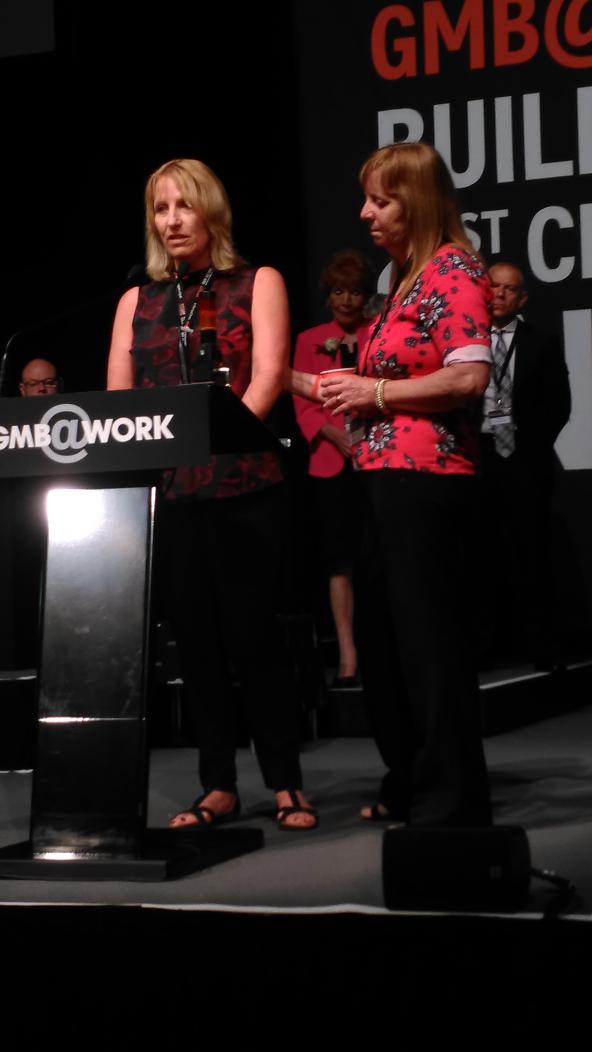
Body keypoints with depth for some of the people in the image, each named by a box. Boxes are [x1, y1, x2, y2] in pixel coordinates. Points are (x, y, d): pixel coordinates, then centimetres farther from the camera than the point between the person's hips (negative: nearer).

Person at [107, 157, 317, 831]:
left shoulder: (257, 285, 7)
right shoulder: (138, 302, 16)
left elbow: (267, 377, -7)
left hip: (241, 486, -3)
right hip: (165, 492, 4)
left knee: (252, 635, -5)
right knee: (195, 637, 5)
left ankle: (286, 784, 6)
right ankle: (218, 787, 14)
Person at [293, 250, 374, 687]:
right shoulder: (309, 341, 10)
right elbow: (303, 405, 5)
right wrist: (335, 436, -11)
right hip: (332, 460, 2)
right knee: (339, 555, 0)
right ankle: (348, 657, 1)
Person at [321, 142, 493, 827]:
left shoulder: (452, 270, -10)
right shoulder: (406, 277, 20)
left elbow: (469, 377, -21)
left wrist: (376, 392, -14)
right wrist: (350, 389, 12)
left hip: (426, 479, -10)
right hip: (389, 478, 10)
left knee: (429, 639, -6)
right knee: (381, 637, 15)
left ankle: (452, 801, 1)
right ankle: (411, 786, 27)